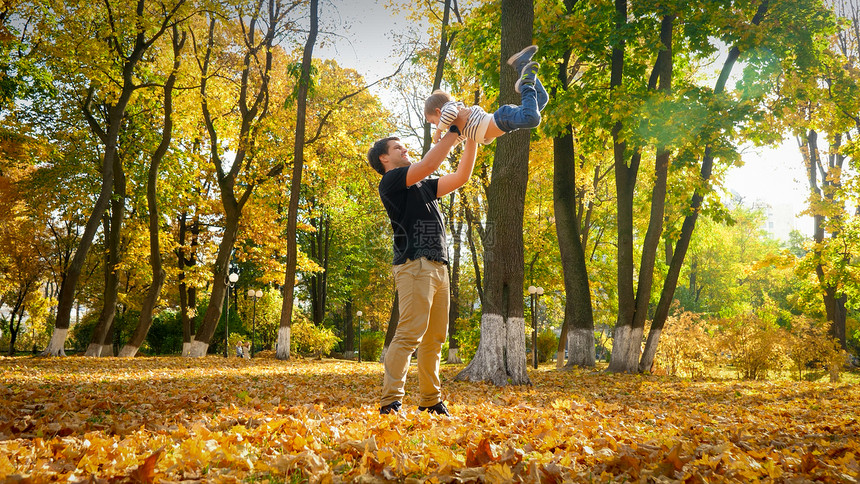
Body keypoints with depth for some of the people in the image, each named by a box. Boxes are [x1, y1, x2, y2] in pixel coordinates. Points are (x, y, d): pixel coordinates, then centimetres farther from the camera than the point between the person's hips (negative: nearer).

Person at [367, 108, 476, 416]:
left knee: (435, 338, 7)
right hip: (414, 264, -8)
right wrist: (455, 129, -6)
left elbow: (461, 177, 23)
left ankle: (431, 402, 13)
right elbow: (428, 164, -13)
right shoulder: (391, 181, 2)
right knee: (409, 334, -16)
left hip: (437, 267, 8)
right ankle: (390, 402, -16)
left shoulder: (423, 187, 27)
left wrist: (472, 138, 17)